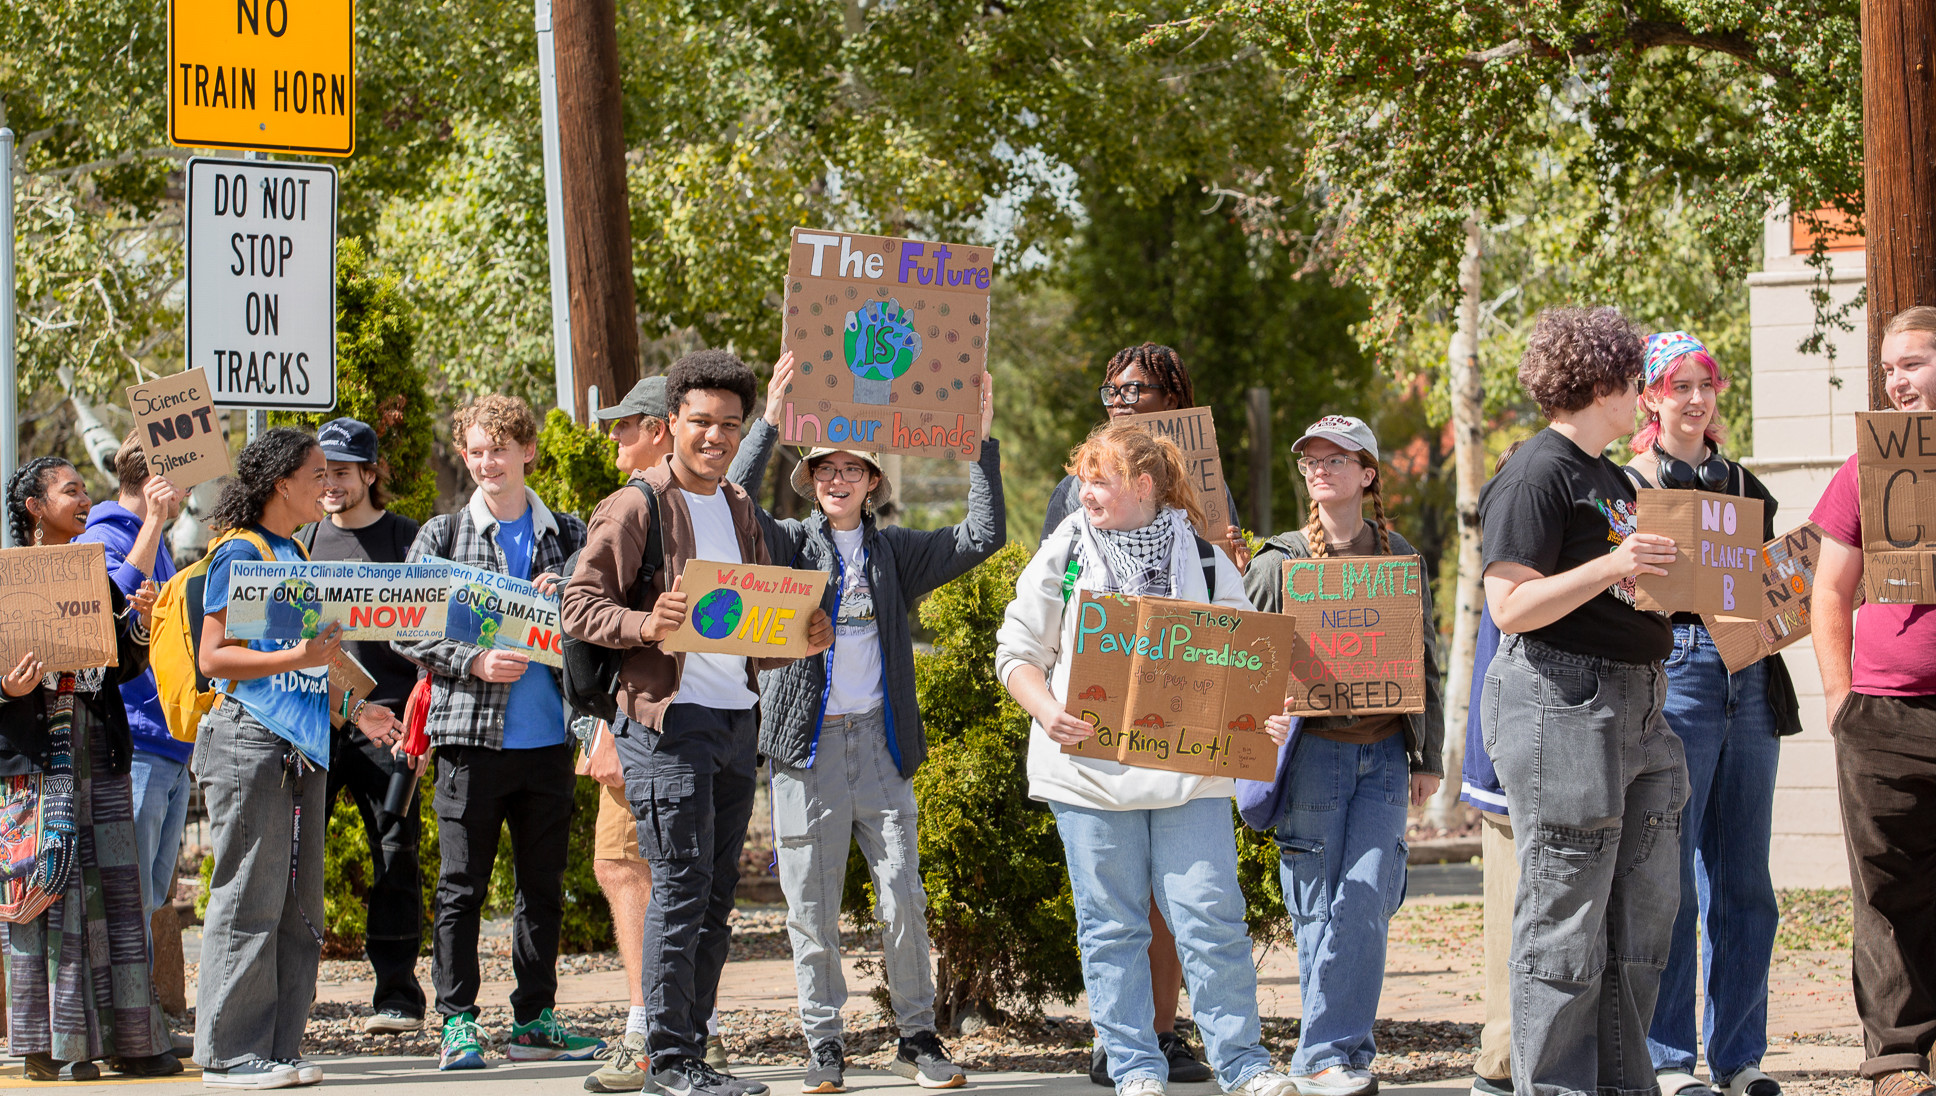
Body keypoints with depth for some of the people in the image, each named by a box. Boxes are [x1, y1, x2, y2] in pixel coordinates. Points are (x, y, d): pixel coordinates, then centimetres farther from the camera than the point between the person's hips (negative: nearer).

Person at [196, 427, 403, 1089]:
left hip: (301, 748, 9)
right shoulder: (239, 553, -7)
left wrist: (353, 710, 19)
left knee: (298, 907, 7)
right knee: (249, 899, -8)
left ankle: (277, 1048, 12)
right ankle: (230, 1054, -4)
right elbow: (213, 657, -13)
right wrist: (296, 657, -22)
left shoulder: (295, 555, 20)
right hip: (249, 742, -9)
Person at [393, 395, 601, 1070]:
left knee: (544, 884, 8)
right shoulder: (442, 535, 4)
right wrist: (474, 663, -14)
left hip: (548, 736, 3)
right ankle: (457, 1024, 3)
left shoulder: (568, 536, 11)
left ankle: (534, 1020, 17)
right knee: (462, 887, -2)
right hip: (471, 735, -3)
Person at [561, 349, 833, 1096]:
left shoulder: (741, 512, 17)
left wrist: (804, 637, 3)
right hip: (667, 719, -7)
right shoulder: (635, 509, -4)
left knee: (716, 894, 8)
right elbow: (581, 606, -7)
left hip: (737, 718, 7)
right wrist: (645, 626, -24)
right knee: (682, 887, -9)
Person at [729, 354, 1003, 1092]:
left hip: (879, 741, 1)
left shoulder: (896, 553, 11)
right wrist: (771, 421, -20)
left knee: (903, 897, -2)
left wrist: (982, 441, -2)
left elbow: (983, 537, 3)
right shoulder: (789, 546, 4)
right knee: (812, 906, 1)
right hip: (806, 741, -1)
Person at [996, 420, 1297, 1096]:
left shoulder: (1206, 560, 6)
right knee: (1111, 925, 3)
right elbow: (1018, 652, 7)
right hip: (1091, 763, 1)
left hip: (1187, 768, 0)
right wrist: (1047, 712, -12)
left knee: (1211, 917, -5)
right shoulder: (1063, 558, 6)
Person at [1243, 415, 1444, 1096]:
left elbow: (1426, 663, 15)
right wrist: (1265, 715, -14)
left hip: (1384, 755, 1)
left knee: (1365, 902, -10)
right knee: (1319, 907, -3)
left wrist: (1428, 758, 12)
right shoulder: (1279, 562, 5)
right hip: (1312, 750, -1)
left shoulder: (1401, 560, 11)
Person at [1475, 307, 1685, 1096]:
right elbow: (1511, 607, -18)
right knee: (1567, 915, -5)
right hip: (1561, 700, -10)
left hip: (1634, 703, 10)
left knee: (1646, 907, 11)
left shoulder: (1609, 477, 19)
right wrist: (1613, 566, -24)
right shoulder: (1539, 475, -10)